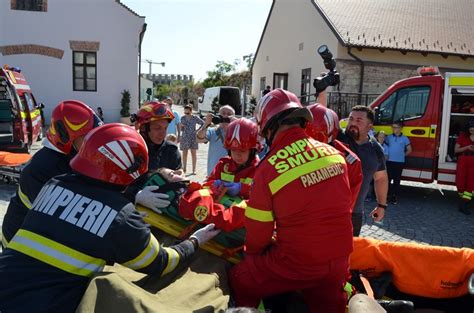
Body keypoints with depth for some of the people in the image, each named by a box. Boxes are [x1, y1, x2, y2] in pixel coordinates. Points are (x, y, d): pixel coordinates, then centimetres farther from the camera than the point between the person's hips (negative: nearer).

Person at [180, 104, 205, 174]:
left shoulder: (195, 118, -4)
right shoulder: (183, 118, 2)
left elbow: (203, 123, 3)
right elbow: (182, 130, 6)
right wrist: (181, 126, -15)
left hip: (193, 137, -2)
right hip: (185, 137, 2)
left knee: (193, 153, 0)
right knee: (184, 153, 7)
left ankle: (194, 169, 4)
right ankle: (184, 168, 19)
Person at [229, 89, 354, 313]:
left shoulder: (268, 168, -17)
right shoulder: (334, 153, -3)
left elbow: (257, 230, -7)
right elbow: (336, 207, 9)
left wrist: (252, 253, 15)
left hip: (297, 264, -5)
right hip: (339, 260, 5)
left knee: (239, 281, 14)